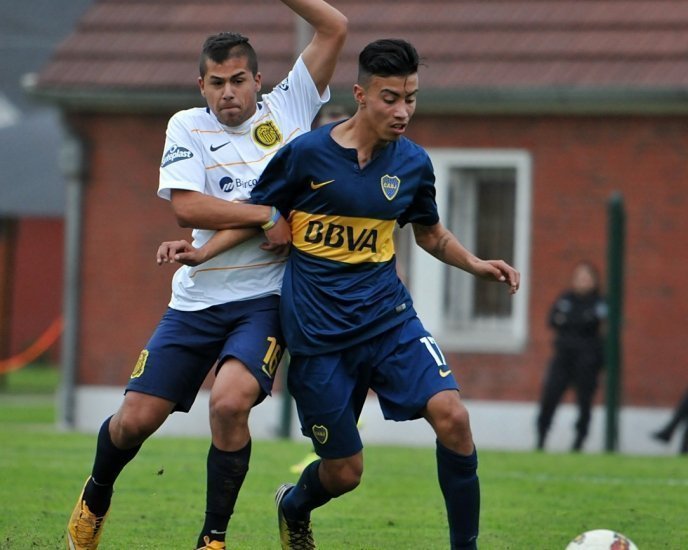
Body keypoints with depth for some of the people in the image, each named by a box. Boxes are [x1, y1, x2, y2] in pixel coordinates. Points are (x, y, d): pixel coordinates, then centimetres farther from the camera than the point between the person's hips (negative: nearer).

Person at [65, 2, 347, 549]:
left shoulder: (286, 110, 4)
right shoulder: (187, 127, 3)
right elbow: (187, 206, -13)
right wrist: (270, 216, -16)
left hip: (265, 300, -2)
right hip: (196, 300, 2)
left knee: (230, 402, -26)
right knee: (136, 418, 1)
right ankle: (96, 498, 35)